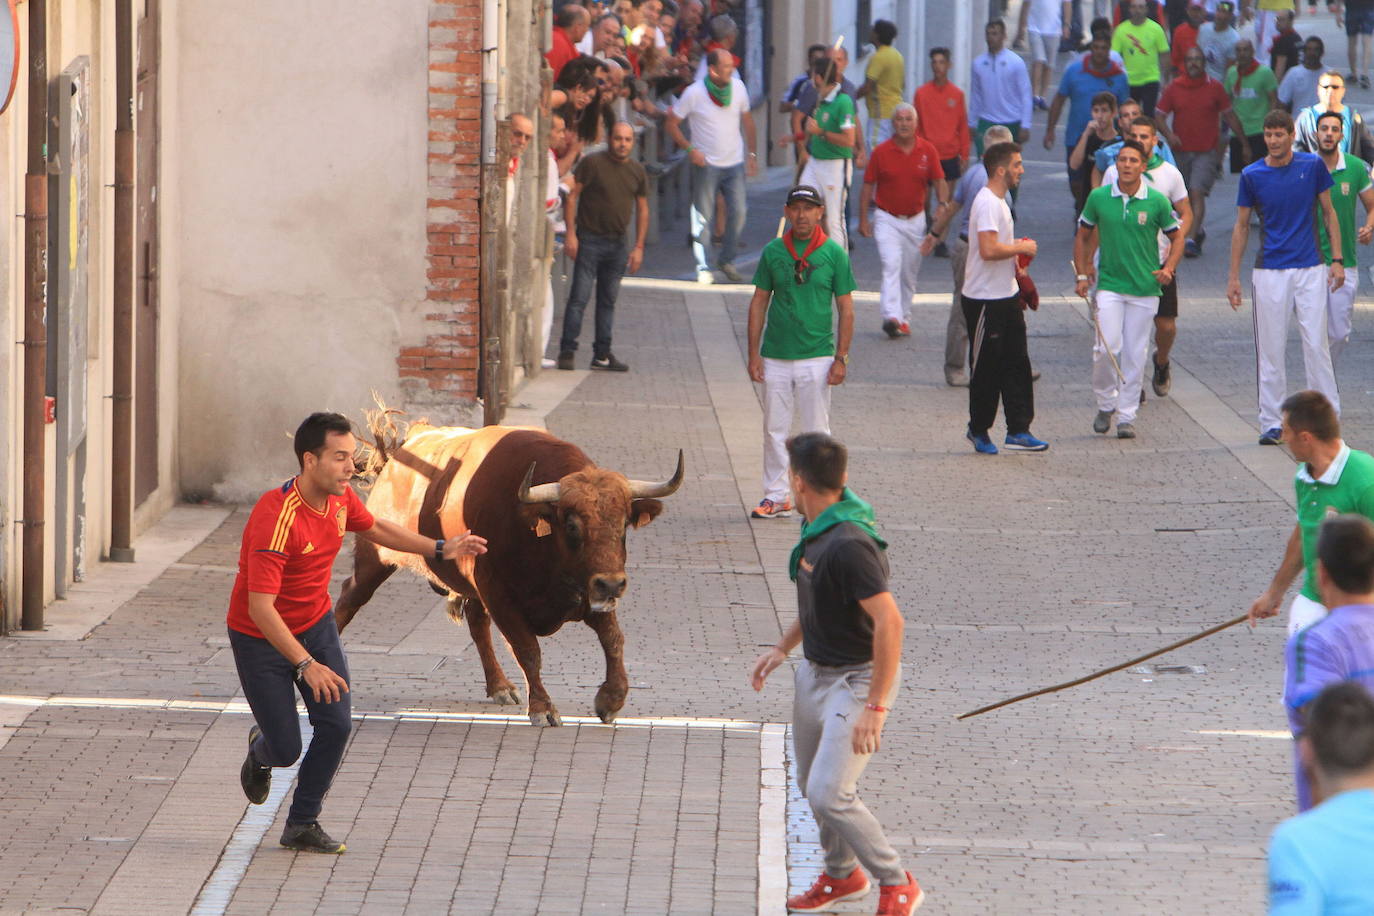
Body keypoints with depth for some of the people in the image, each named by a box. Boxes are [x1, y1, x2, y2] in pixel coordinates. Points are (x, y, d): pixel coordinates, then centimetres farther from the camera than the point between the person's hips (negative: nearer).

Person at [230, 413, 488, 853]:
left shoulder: (340, 498, -8)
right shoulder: (277, 517, -33)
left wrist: (439, 549, 11)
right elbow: (260, 608, -34)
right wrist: (305, 664, -39)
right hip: (261, 637, -6)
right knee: (286, 750, -3)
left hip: (316, 624, 6)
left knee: (336, 724, -8)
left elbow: (375, 528, 18)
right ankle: (260, 752, 37)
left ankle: (302, 824, 10)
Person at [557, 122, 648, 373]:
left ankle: (602, 354, 15)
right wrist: (570, 233, -13)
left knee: (608, 300, 9)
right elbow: (572, 196, -6)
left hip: (617, 244, 5)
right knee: (579, 297, -9)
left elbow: (642, 210, 15)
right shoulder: (592, 163, -6)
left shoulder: (637, 172, 9)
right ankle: (567, 352, -7)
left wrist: (639, 247, 9)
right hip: (589, 239, -5)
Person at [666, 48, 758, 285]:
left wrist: (752, 154, 10)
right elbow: (671, 123, -4)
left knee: (738, 212, -4)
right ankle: (704, 268, 7)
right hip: (706, 164, -3)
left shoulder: (738, 87, 0)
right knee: (704, 217, -2)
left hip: (734, 162, 3)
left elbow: (747, 121, 13)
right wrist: (690, 149, -15)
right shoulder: (694, 93, -11)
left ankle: (727, 260, 14)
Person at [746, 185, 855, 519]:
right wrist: (754, 353, 3)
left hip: (817, 357, -2)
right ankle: (776, 497, 13)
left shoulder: (834, 253, -1)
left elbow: (846, 308, 2)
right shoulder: (773, 251, 4)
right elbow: (759, 302, 9)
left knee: (816, 431, 2)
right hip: (776, 357, 2)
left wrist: (841, 357, -4)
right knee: (774, 430, 5)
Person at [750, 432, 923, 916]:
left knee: (829, 793, -15)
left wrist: (876, 707, -30)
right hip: (816, 672, 10)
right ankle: (843, 875, 40)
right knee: (811, 783, 19)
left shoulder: (849, 544, -29)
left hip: (857, 678, -10)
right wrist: (782, 648, 20)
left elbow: (889, 621, -31)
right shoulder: (817, 530, 3)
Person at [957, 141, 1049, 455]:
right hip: (984, 300, -10)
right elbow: (989, 250, -28)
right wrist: (1021, 248, -15)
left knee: (1016, 364, 7)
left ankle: (1019, 430, 8)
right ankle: (979, 430, 13)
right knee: (986, 368, 1)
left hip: (1006, 296, 10)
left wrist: (1016, 266, 14)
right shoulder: (987, 203, -18)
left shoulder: (999, 201, 15)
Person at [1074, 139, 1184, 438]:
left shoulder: (1157, 201, -2)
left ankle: (1127, 416, 12)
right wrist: (1082, 274, 6)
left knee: (1135, 354, 2)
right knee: (1107, 347, -13)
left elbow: (1176, 238, 10)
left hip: (1145, 288, 0)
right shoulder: (1099, 198, 1)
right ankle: (1105, 404, 9)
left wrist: (1168, 269, -6)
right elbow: (1083, 236, 14)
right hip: (1109, 284, 0)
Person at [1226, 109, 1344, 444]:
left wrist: (1337, 260, 2)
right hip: (1269, 273, 0)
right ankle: (1271, 423, 7)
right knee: (1270, 350, 1)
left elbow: (1329, 213, 10)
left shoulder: (1312, 166, 1)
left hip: (1310, 269, 0)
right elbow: (1241, 226, 8)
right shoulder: (1252, 175, 0)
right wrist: (1233, 277, 6)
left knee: (1316, 345, -3)